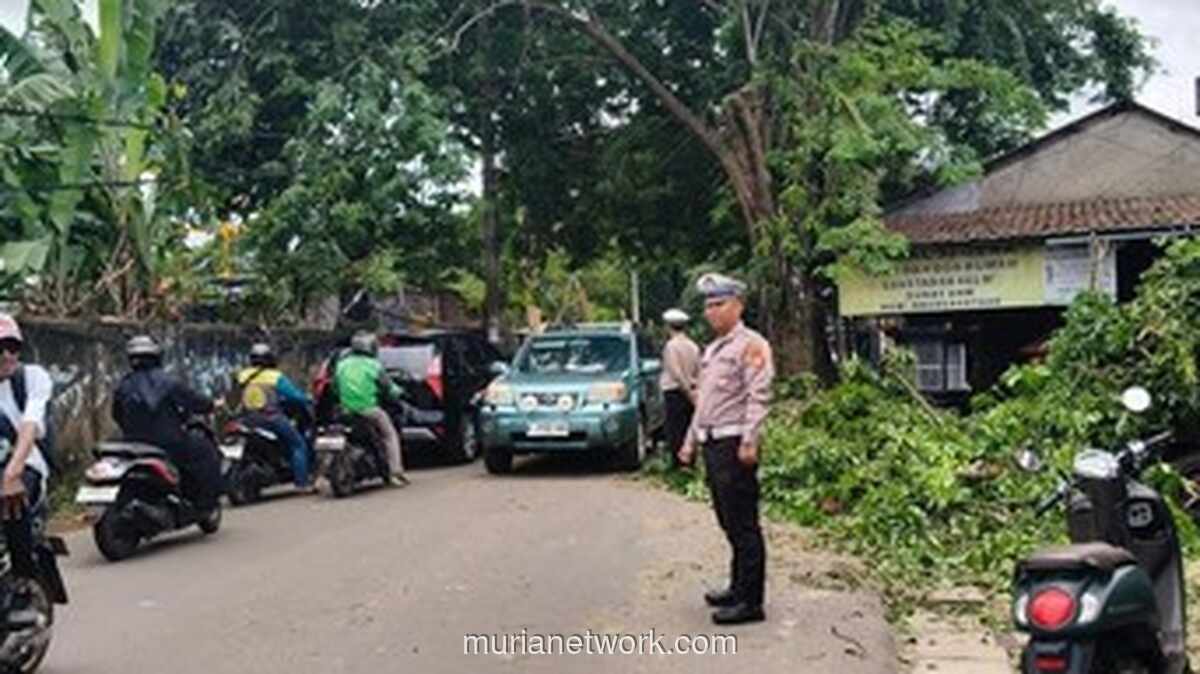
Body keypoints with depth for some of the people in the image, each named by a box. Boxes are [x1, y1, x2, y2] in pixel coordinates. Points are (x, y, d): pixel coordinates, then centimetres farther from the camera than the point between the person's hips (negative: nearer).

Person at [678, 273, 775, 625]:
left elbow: (759, 397, -17)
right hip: (712, 444, 9)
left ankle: (750, 602, -3)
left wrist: (749, 442, -24)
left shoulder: (750, 345, -7)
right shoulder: (712, 350, 21)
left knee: (744, 525, -7)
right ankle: (738, 589, 26)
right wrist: (691, 441, 23)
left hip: (735, 444, -9)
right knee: (729, 523, 16)